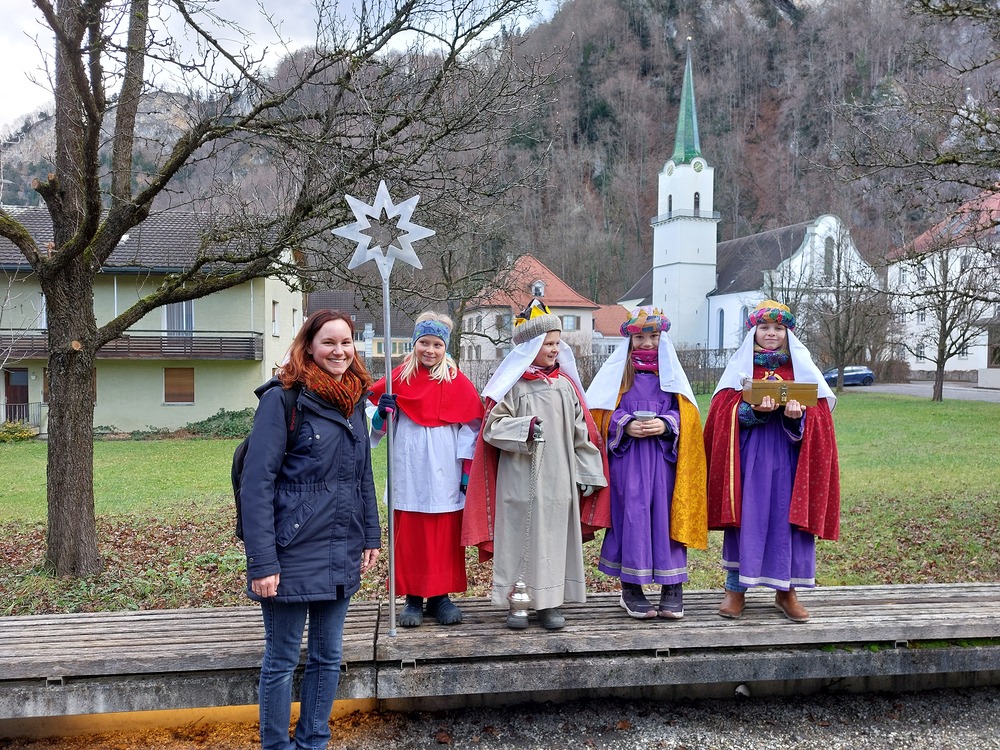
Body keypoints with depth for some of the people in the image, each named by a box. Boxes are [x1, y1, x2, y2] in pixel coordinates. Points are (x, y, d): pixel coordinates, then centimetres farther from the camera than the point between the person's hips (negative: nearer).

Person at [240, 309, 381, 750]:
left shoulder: (354, 401, 8)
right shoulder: (282, 399, -12)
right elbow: (257, 483, -16)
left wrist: (371, 536, 11)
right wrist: (261, 562, -19)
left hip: (341, 557, 7)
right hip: (293, 556, -6)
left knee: (328, 658, 17)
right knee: (281, 661, 9)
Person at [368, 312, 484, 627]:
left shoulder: (457, 382, 3)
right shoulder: (398, 379, 6)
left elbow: (469, 427, 3)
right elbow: (378, 425, 13)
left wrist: (467, 471, -2)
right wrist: (381, 413, -10)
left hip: (444, 474, -1)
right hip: (408, 474, 1)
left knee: (445, 537, 4)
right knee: (408, 536, 3)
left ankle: (440, 596, 16)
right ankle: (413, 598, 14)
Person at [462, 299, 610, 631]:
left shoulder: (565, 384, 9)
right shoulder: (512, 385, -3)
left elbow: (581, 431, 11)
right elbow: (492, 427, -5)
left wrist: (587, 474, 9)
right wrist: (524, 428, -21)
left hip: (558, 478, 3)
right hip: (519, 480, -3)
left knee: (554, 536, 6)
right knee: (519, 534, 2)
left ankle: (548, 602, 16)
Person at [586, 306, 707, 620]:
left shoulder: (671, 370, 13)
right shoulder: (617, 371, 8)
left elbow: (685, 414, 7)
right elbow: (603, 414, 3)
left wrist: (666, 424, -12)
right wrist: (626, 425, -14)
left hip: (663, 456, 1)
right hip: (627, 456, -1)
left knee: (666, 514, 0)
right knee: (631, 514, -3)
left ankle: (672, 586, 7)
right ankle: (630, 588, 7)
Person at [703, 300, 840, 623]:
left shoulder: (800, 366, 7)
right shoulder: (740, 365, 4)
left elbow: (818, 412, 1)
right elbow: (727, 411, -4)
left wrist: (798, 415, -21)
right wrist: (755, 410, -23)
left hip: (788, 453, 1)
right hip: (749, 454, -1)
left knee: (787, 516, 3)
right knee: (747, 516, 0)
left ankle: (786, 590, 18)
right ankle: (736, 589, 11)